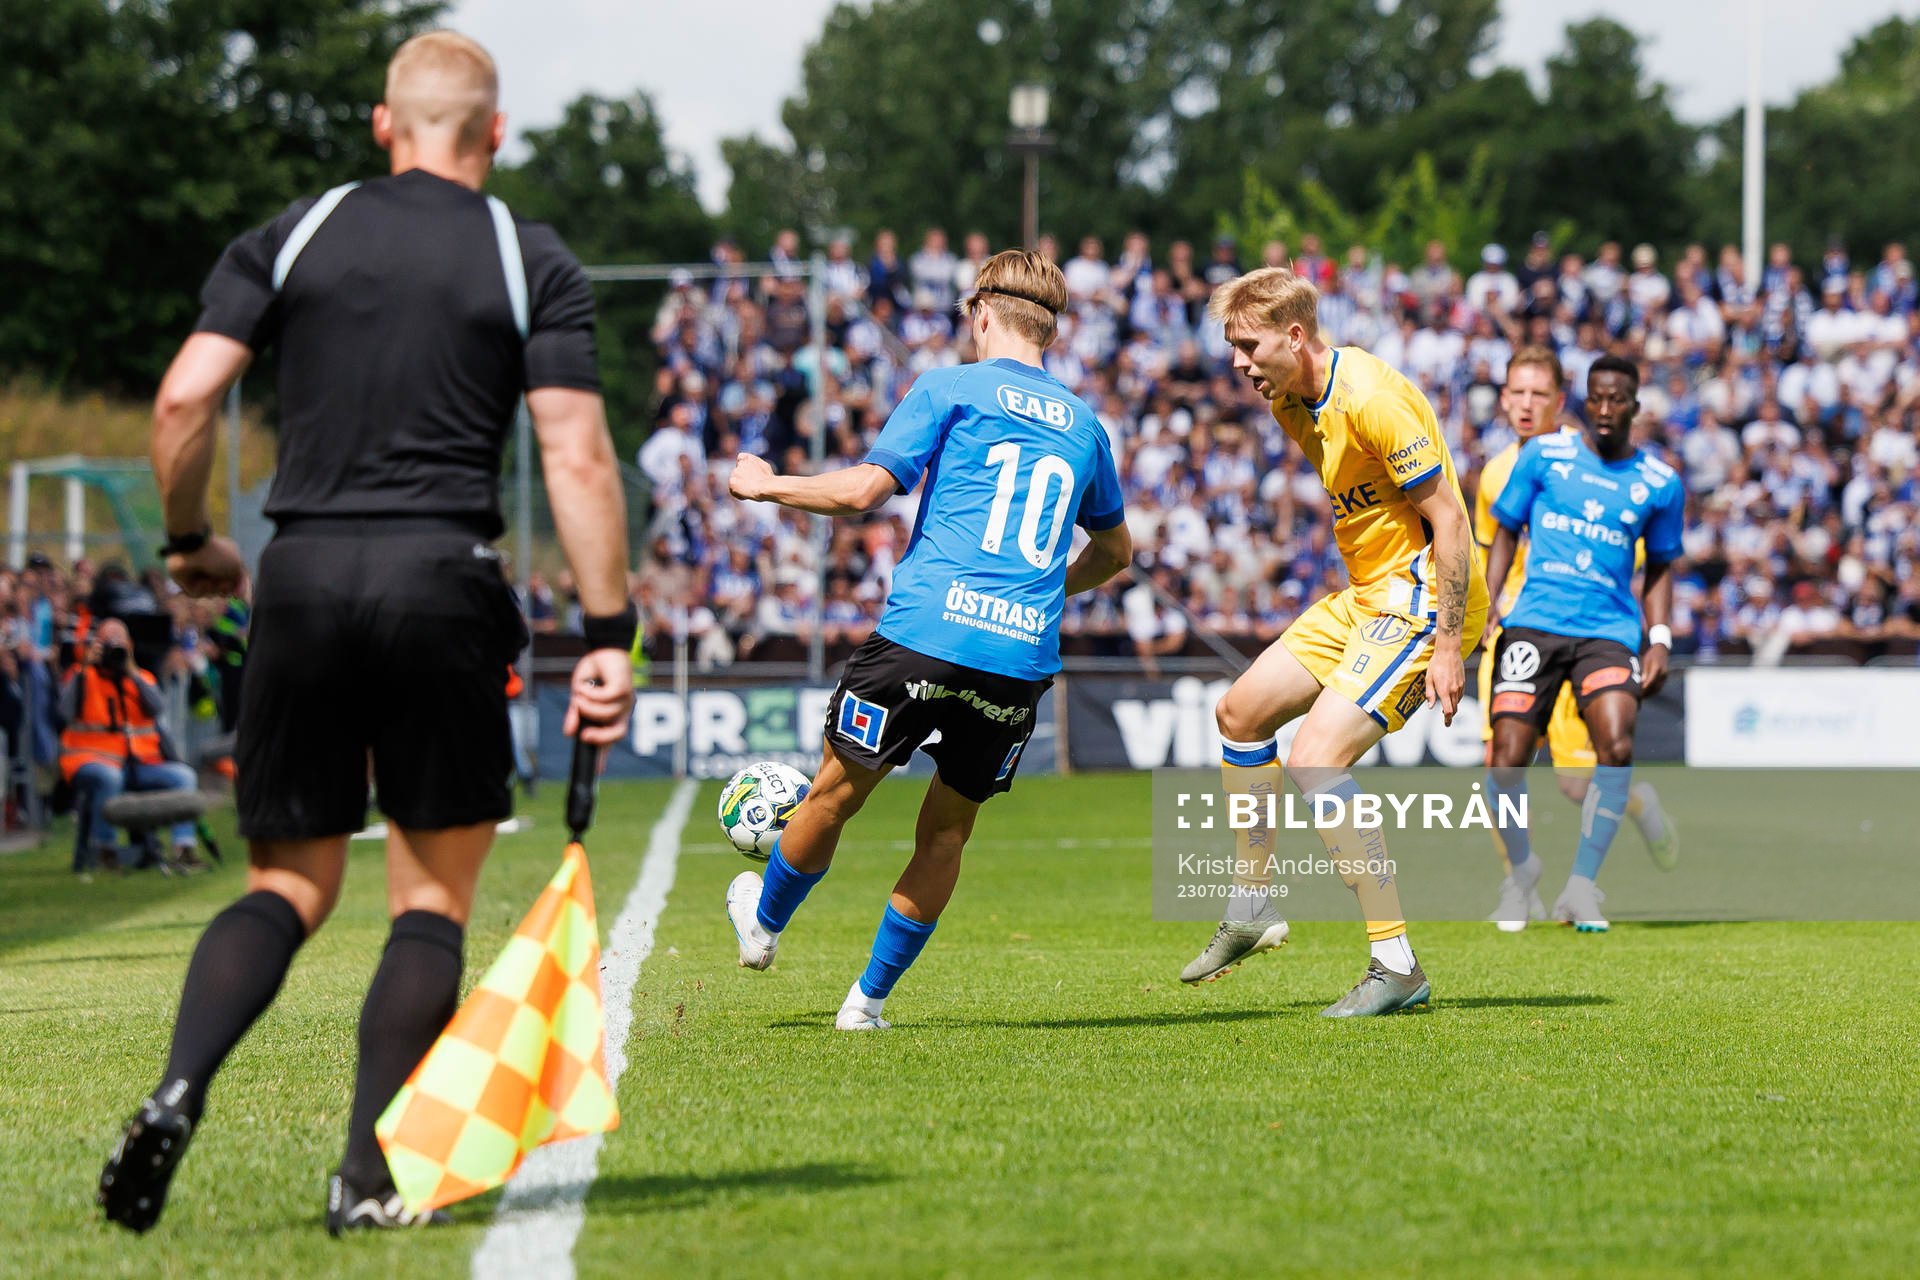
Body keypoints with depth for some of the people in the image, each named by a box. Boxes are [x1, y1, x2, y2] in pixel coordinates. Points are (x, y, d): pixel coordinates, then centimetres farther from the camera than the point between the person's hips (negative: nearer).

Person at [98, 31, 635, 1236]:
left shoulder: (295, 234, 9)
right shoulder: (536, 262, 4)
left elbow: (185, 395, 1)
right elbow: (577, 456, -5)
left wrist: (191, 541, 16)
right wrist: (610, 635, -4)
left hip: (303, 580, 2)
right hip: (444, 583, -2)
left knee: (290, 884, 12)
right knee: (435, 896, 9)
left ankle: (177, 1091, -13)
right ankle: (370, 1179, 0)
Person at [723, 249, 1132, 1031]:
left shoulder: (949, 389, 3)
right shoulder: (1083, 423, 18)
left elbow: (864, 490, -6)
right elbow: (1115, 548, 30)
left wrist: (767, 486, 9)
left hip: (926, 635, -4)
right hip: (1023, 658, 4)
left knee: (838, 789, 15)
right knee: (948, 827, 13)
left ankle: (763, 923, 34)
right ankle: (870, 998, 18)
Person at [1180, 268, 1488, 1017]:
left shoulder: (1371, 397, -23)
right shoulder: (1290, 404, 6)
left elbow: (1447, 517, -22)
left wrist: (1448, 645, -24)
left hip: (1422, 597, -10)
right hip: (1367, 594, 10)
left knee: (1315, 759, -21)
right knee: (1241, 711, 16)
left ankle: (1397, 967, -18)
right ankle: (1251, 909, 31)